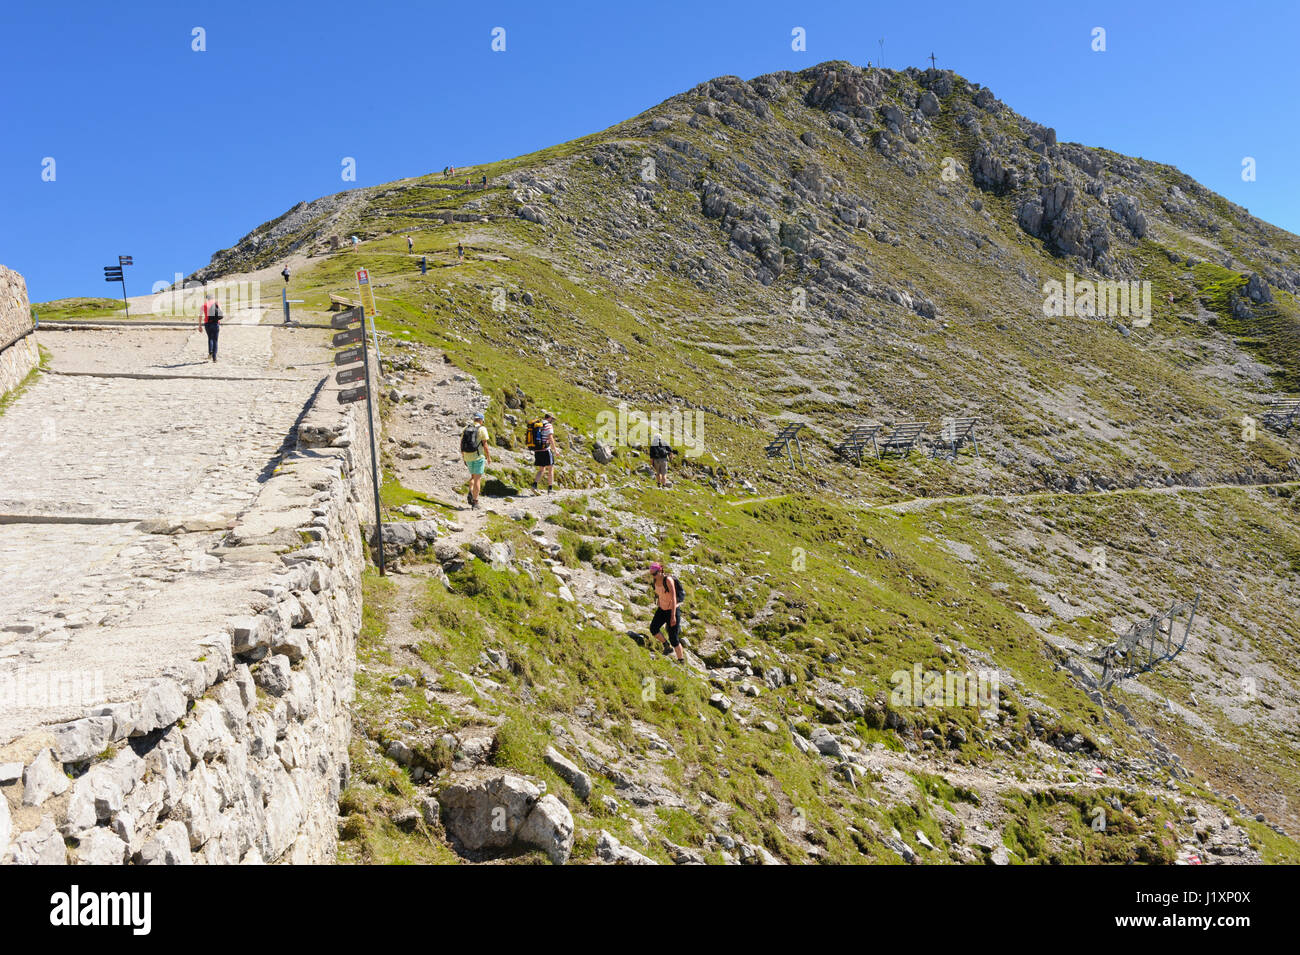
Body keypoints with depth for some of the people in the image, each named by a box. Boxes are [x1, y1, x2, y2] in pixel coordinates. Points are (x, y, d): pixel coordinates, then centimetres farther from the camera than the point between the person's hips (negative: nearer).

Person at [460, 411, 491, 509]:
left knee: (473, 476, 24)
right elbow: (485, 445, -11)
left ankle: (471, 494, 2)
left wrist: (464, 458, 19)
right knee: (477, 479, 1)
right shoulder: (482, 429, -7)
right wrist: (489, 457, 0)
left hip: (468, 457, 5)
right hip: (478, 457, -5)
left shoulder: (466, 429, 8)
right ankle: (475, 502, -1)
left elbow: (461, 445, 9)